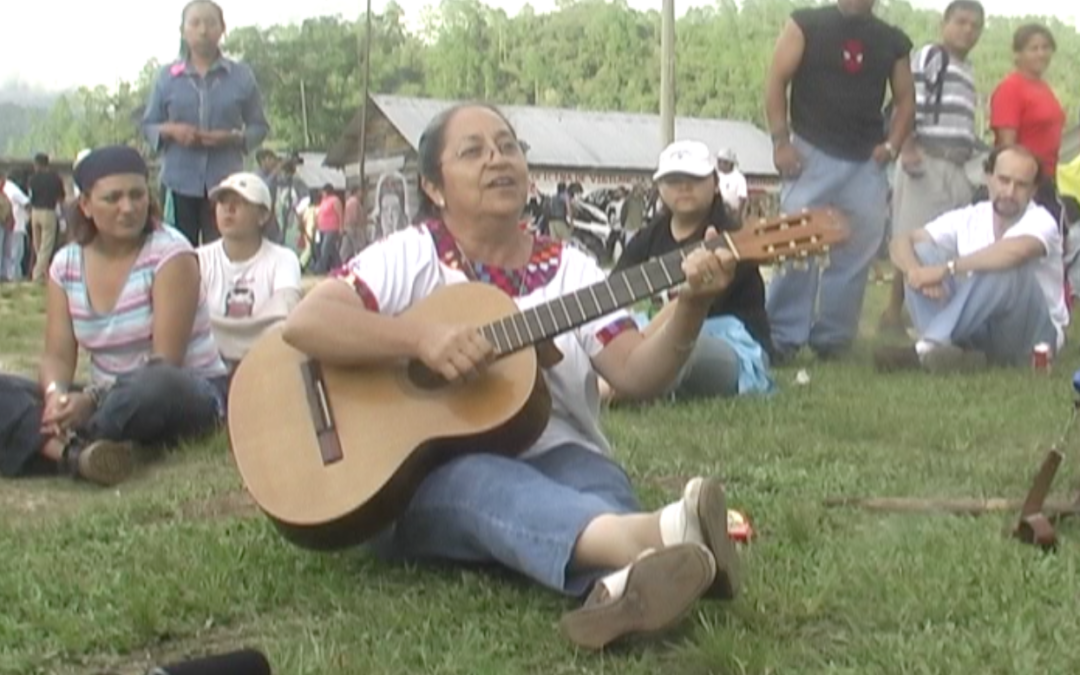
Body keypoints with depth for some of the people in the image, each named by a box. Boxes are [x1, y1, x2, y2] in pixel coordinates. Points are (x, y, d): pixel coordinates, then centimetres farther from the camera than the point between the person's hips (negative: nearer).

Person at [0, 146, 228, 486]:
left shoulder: (169, 253, -11)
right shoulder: (66, 264, 4)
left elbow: (165, 363, -18)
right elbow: (57, 356, 0)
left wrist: (92, 398, -30)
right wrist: (56, 393, -25)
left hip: (186, 395, -5)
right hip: (110, 398, 5)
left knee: (156, 386, -40)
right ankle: (76, 454, -40)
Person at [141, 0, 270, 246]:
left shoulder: (241, 76, 6)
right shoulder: (167, 76, 7)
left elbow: (259, 127, 7)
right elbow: (148, 126, 11)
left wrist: (232, 137, -13)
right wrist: (170, 130, -11)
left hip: (225, 183, -1)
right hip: (178, 182, 1)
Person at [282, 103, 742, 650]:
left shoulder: (568, 268, 9)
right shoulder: (408, 258, 2)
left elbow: (636, 376, -2)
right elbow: (304, 323, -14)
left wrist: (689, 307, -21)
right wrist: (422, 338, -27)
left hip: (552, 461, 3)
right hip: (422, 476, -3)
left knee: (597, 484, -31)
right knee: (482, 483, -37)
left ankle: (621, 583, -68)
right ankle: (648, 536, -68)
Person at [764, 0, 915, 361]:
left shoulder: (892, 41, 11)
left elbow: (905, 99, 17)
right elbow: (776, 80, -2)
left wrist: (891, 145, 2)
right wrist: (781, 140, -10)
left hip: (866, 163, 4)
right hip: (812, 154, -4)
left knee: (857, 253, 5)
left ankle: (833, 338, 15)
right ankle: (781, 337, -3)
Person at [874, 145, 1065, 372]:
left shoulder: (1040, 221, -14)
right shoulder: (968, 218, 1)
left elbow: (1016, 250, -39)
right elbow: (902, 241, -5)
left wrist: (946, 268, -36)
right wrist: (915, 272, -28)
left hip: (1031, 335, -4)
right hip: (978, 331, 4)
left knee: (1005, 266, -33)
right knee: (922, 251, -12)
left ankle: (929, 346, -35)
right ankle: (941, 345, -31)